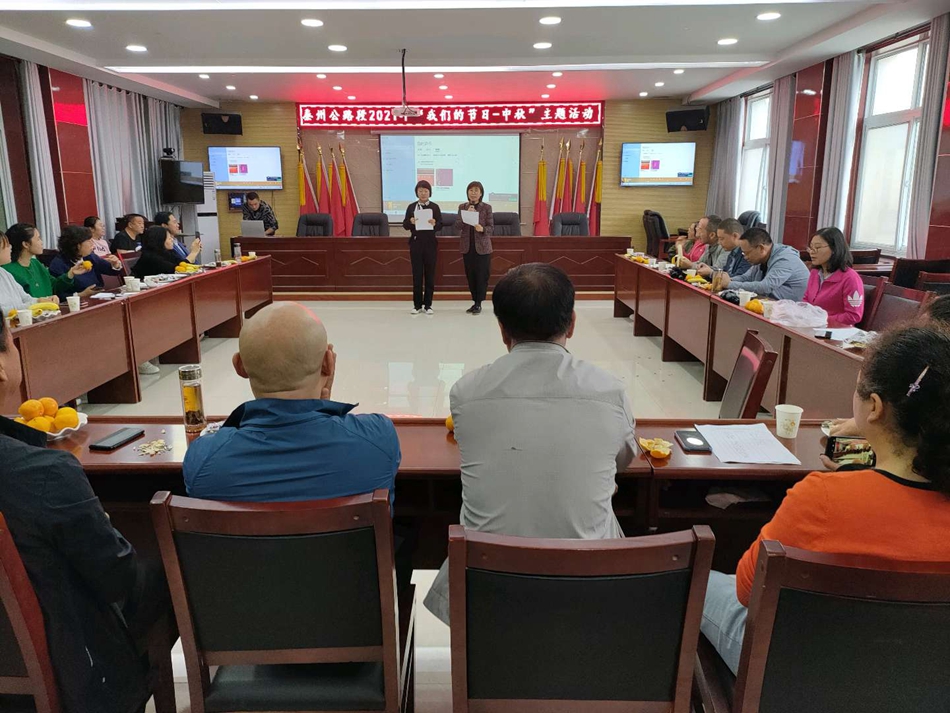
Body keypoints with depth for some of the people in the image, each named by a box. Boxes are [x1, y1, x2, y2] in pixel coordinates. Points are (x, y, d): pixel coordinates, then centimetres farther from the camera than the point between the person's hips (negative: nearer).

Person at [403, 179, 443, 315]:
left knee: (430, 274, 2)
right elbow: (405, 225, 3)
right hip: (416, 243, 1)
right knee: (417, 274, 2)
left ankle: (428, 304, 9)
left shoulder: (435, 207, 3)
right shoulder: (411, 207, 5)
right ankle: (417, 304, 9)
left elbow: (440, 226, -1)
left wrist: (435, 224, -22)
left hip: (430, 243, 0)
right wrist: (410, 222, -18)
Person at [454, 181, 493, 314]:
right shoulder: (462, 207, 6)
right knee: (470, 275, 7)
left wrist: (482, 229, -25)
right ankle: (475, 301, 17)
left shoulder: (486, 207, -2)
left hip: (482, 246, -3)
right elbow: (457, 226, -2)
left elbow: (491, 228, -5)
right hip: (467, 246, 3)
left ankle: (478, 303, 4)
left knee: (482, 276, -3)